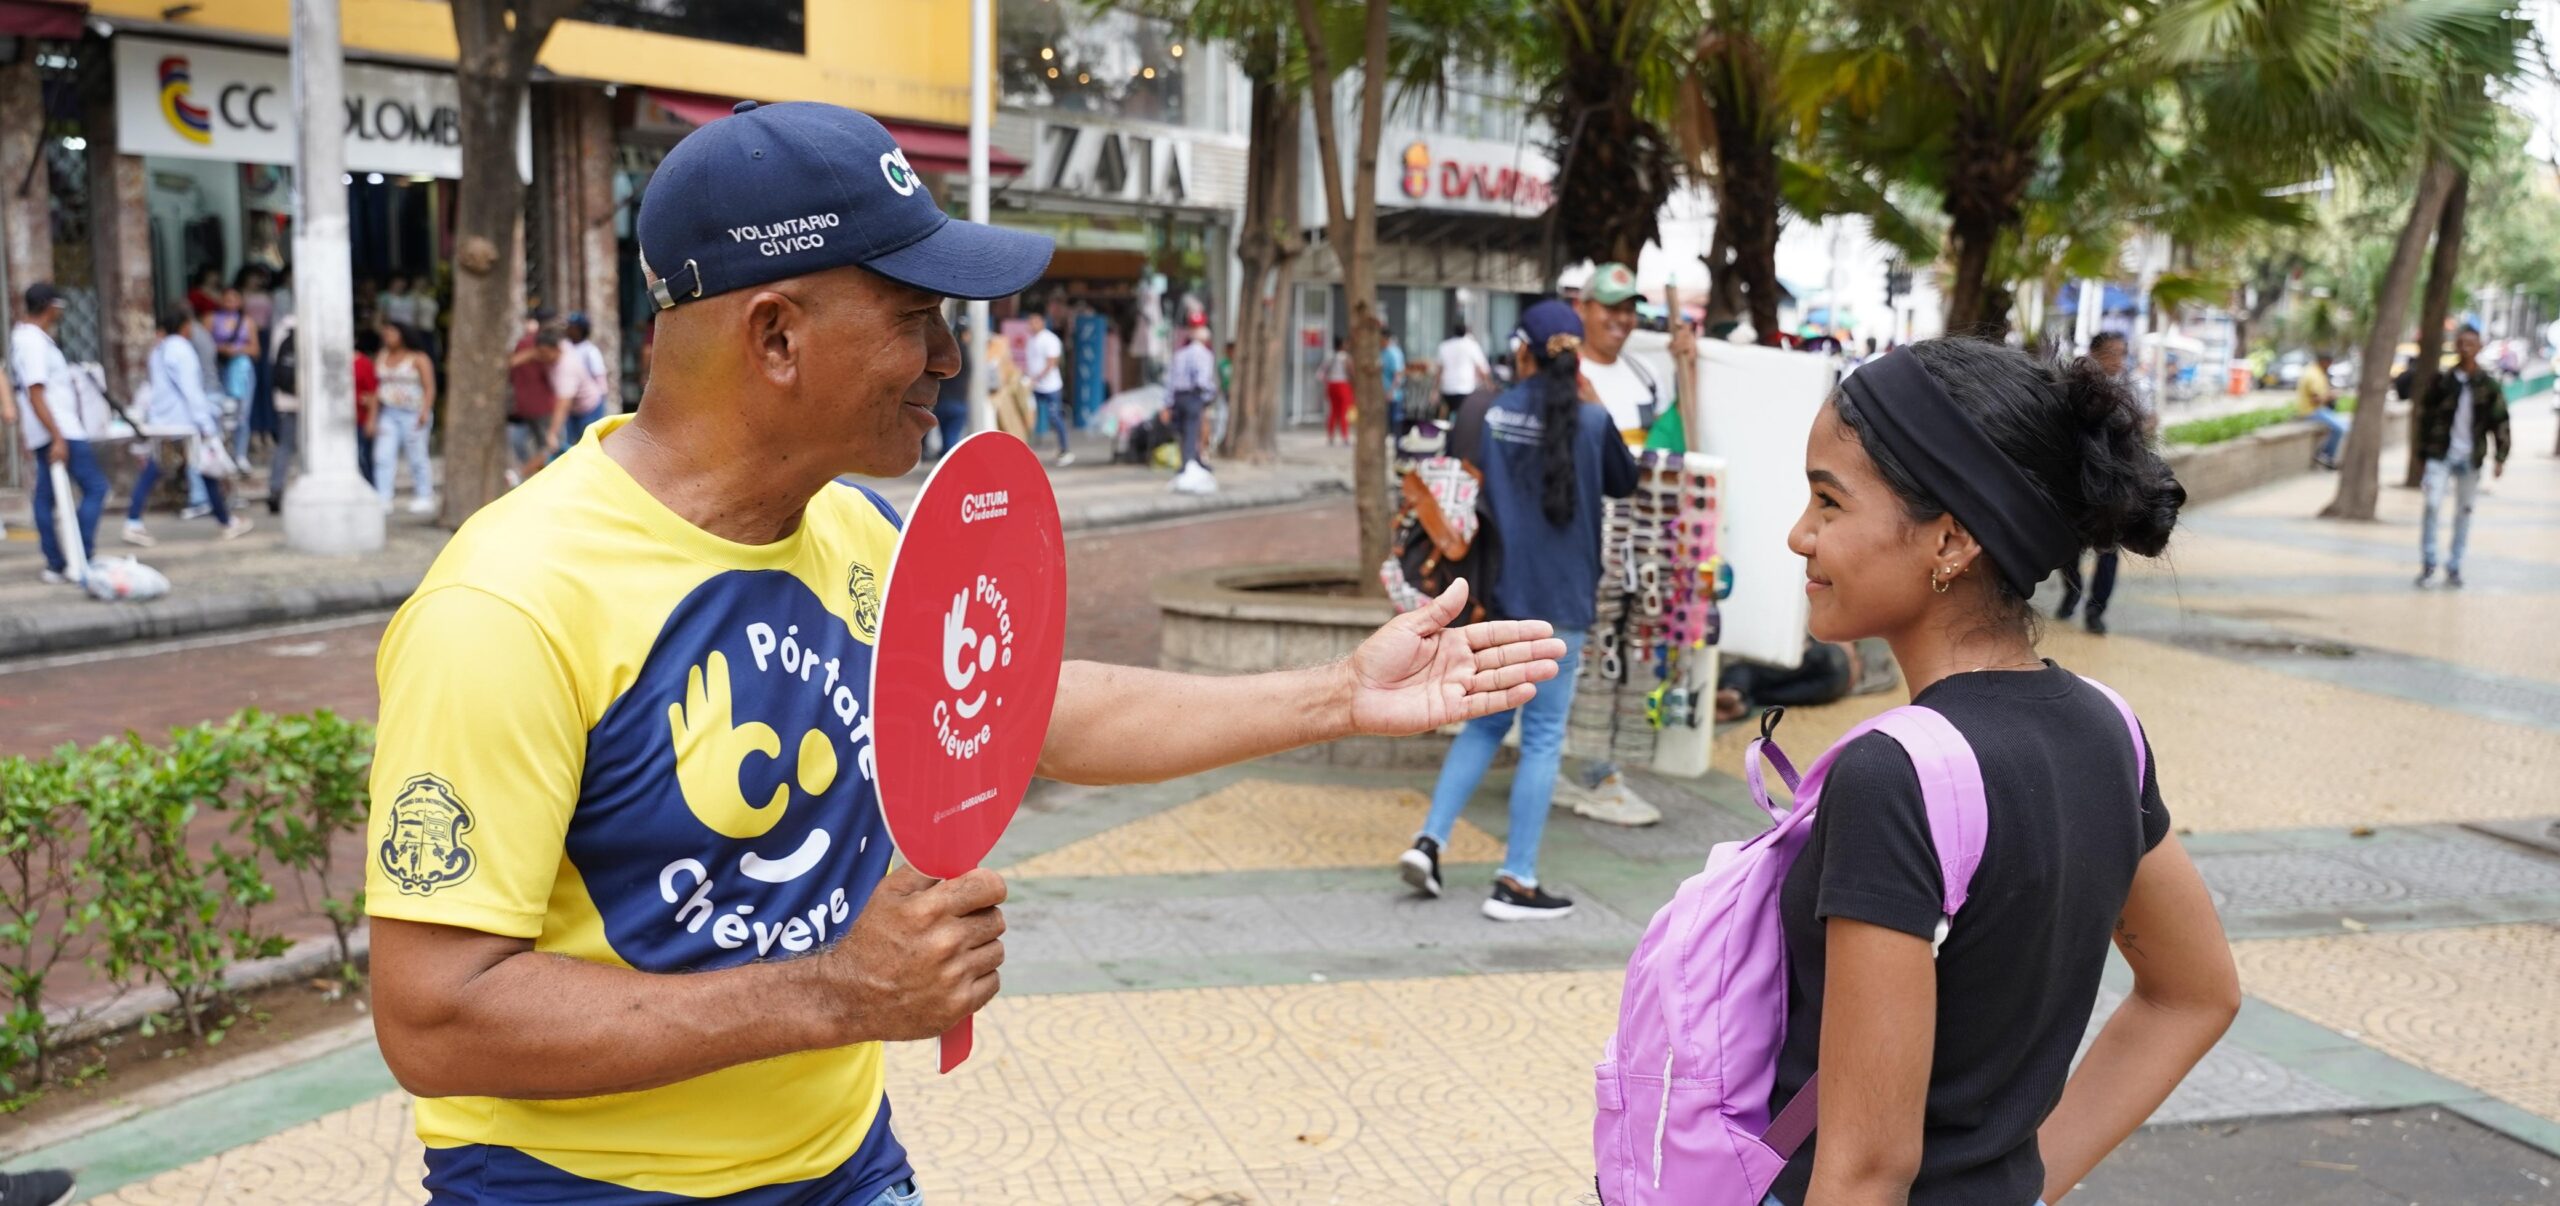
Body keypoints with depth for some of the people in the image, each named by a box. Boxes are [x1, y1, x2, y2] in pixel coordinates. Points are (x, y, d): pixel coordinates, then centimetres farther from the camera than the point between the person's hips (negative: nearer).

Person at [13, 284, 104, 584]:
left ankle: (55, 564, 13)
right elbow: (35, 395, -22)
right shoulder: (34, 343, -16)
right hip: (60, 432, -10)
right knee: (95, 487, -9)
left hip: (47, 435, 10)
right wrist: (57, 438, -25)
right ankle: (80, 560, -12)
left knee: (46, 496, 10)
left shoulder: (22, 336, 15)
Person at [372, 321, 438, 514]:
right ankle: (382, 498, -7)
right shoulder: (382, 358, 14)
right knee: (383, 456, -5)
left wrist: (425, 411, -21)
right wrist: (373, 417, 11)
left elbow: (429, 388, -8)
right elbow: (378, 389, 16)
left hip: (413, 415, -5)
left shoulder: (418, 359, -3)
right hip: (389, 415, 5)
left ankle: (424, 498, 4)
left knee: (417, 457, -4)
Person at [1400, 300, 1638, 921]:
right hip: (1559, 602, -3)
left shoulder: (1488, 416, -1)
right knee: (1543, 740, 3)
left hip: (1496, 596, 4)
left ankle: (1429, 839, 11)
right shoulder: (1592, 421, -7)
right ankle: (1516, 881, 5)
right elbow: (1624, 482, 11)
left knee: (1485, 723, 19)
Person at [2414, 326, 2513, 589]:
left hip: (2470, 458, 1)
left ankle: (2454, 567, 17)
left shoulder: (2488, 384, 0)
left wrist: (2501, 458, -3)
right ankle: (2428, 564, -1)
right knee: (2432, 505, -13)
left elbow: (2500, 421, 2)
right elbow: (2425, 414, 6)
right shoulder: (2442, 380, 0)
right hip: (2440, 455, -1)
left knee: (2464, 511, 7)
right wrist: (2424, 451, 4)